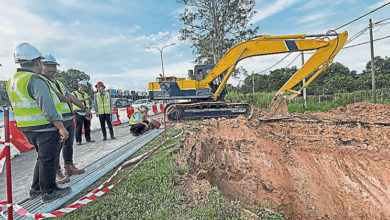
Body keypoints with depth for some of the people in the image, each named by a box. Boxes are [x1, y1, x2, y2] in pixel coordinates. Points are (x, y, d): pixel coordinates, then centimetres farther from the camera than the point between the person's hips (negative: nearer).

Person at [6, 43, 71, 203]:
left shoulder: (12, 81, 12)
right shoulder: (36, 80, -19)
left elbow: (17, 107, 20)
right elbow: (48, 108, -24)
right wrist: (61, 128, -21)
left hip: (28, 129, 9)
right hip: (45, 128, -9)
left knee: (43, 158, 22)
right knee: (47, 160, 3)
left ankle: (36, 189, 33)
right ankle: (49, 192, 16)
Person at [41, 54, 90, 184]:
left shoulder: (58, 83, 22)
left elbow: (71, 97, 21)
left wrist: (85, 109, 18)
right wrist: (66, 98, -5)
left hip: (69, 118, 9)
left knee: (68, 144, 15)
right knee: (56, 147, -3)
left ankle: (69, 167, 28)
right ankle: (56, 173, 8)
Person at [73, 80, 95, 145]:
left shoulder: (85, 94, 17)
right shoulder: (74, 93, 0)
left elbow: (89, 104, 21)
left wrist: (90, 100, -2)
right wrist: (85, 99, -29)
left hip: (86, 112, 6)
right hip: (79, 113, -5)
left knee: (87, 126, 8)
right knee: (79, 127, -6)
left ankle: (88, 138, 18)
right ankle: (78, 141, 0)